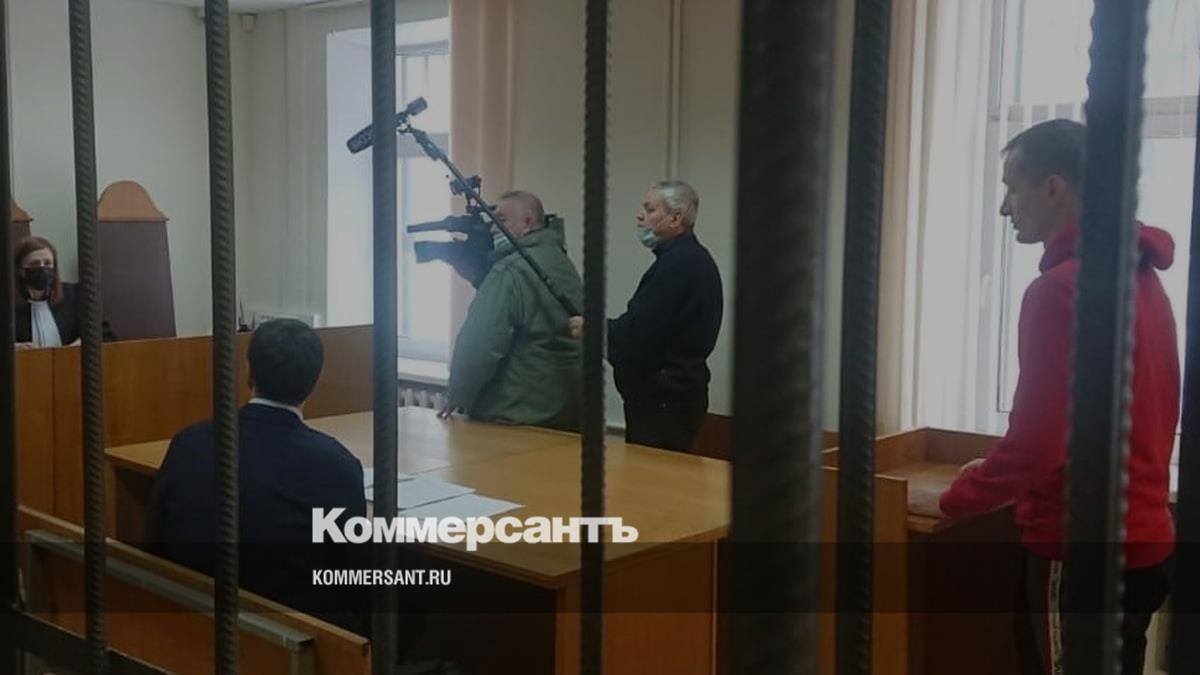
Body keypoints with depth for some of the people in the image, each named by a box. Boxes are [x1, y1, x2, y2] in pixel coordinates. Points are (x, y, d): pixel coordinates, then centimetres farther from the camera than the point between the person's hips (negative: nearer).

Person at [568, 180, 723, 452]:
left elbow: (636, 335, -22)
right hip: (672, 395, 10)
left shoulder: (678, 263, -18)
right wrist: (602, 326, 7)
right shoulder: (692, 258, 16)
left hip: (662, 401, -10)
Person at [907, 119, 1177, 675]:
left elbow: (1037, 440, -22)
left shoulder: (1061, 287, -19)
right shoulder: (1139, 276, 9)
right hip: (1143, 539, 9)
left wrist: (951, 501, -7)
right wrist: (1002, 472, 19)